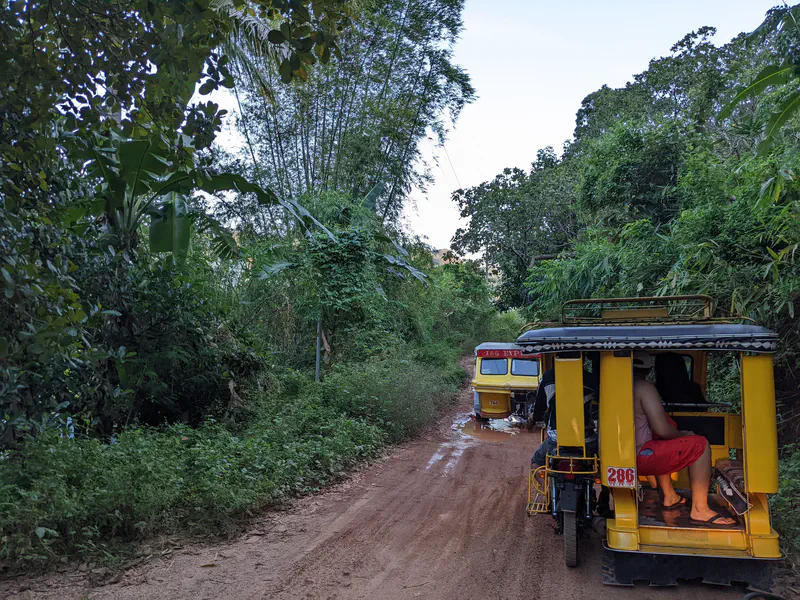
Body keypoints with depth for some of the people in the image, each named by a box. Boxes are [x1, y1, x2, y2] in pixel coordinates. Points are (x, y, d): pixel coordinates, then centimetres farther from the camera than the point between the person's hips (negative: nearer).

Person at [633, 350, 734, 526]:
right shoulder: (643, 388, -12)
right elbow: (662, 430, -16)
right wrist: (681, 434, 5)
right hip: (637, 458, -8)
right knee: (700, 445, -1)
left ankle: (669, 496, 33)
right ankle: (699, 510, 1)